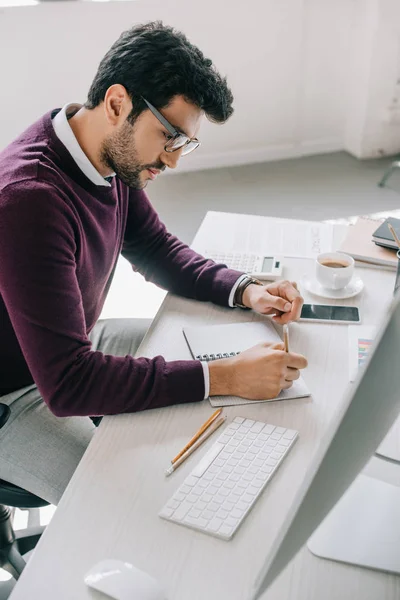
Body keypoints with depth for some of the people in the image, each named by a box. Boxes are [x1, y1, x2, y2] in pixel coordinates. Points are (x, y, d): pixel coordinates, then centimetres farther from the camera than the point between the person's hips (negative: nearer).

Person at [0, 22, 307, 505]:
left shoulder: (117, 157, -6)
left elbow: (158, 251, 8)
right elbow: (67, 383, -36)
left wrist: (246, 291, -8)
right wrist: (225, 378, -35)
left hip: (78, 347, 8)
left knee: (206, 354, 10)